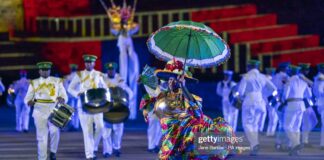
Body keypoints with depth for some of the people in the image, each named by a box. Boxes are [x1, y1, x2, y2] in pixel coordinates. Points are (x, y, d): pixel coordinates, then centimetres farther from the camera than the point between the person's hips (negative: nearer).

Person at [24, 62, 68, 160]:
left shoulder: (57, 81, 11)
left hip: (54, 110, -1)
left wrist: (62, 99, -16)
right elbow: (27, 98, 10)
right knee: (41, 137, -1)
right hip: (39, 111, 1)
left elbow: (64, 96, 8)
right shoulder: (34, 83, 11)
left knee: (54, 130, -22)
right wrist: (30, 102, -14)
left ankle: (53, 151, 1)